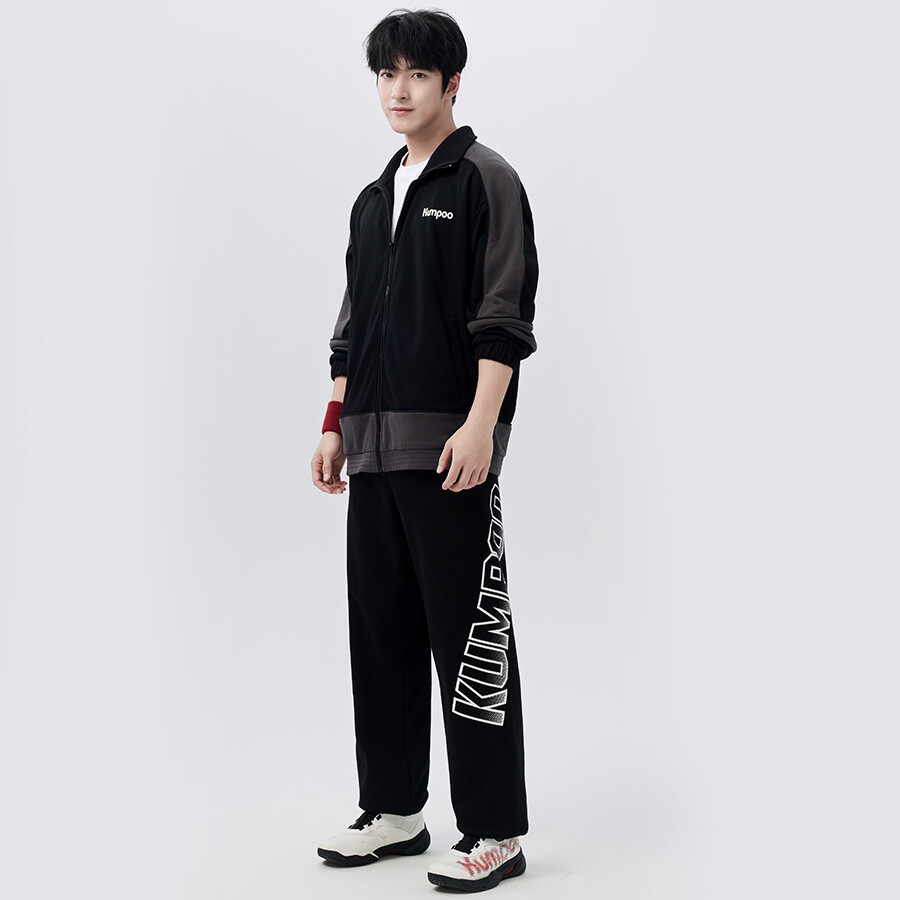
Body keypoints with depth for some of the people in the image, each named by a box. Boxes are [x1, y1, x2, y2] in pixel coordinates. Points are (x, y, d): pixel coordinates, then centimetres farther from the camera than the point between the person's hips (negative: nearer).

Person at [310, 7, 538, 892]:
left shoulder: (484, 180, -1)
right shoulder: (374, 199, 21)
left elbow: (504, 317, -10)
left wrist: (481, 424, -19)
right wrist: (335, 425, 16)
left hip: (451, 446, -7)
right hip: (374, 449, 8)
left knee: (469, 636, -4)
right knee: (381, 631, 11)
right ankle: (393, 810, 24)